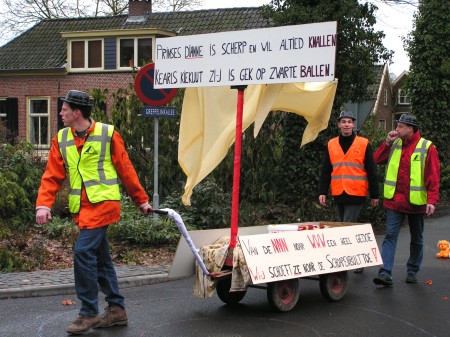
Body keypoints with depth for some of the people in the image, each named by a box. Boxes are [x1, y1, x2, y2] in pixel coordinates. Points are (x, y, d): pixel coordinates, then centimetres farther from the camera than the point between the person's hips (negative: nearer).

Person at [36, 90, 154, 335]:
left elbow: (126, 170, 2)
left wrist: (141, 201, 8)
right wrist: (43, 205, -10)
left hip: (103, 203, -6)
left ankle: (88, 313, -4)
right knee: (101, 257, 12)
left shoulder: (107, 134, -4)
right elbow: (52, 176, 4)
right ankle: (116, 309, 23)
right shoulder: (61, 139, 8)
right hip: (81, 207, 6)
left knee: (83, 252, -15)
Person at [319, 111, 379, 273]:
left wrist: (374, 194, 0)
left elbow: (371, 171, 1)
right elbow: (325, 171, 12)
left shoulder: (363, 144, -1)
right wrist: (322, 192, 4)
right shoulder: (331, 144, 9)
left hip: (356, 194, -4)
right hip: (338, 194, 5)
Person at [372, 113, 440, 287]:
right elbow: (377, 160, 6)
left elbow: (433, 177, -10)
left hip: (416, 201, -3)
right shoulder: (395, 144, 6)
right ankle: (385, 273, -12)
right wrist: (388, 142, -5)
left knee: (416, 239, 13)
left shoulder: (427, 147, -8)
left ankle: (412, 271, 28)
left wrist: (432, 200, -17)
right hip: (394, 201, 3)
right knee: (390, 235, -7)